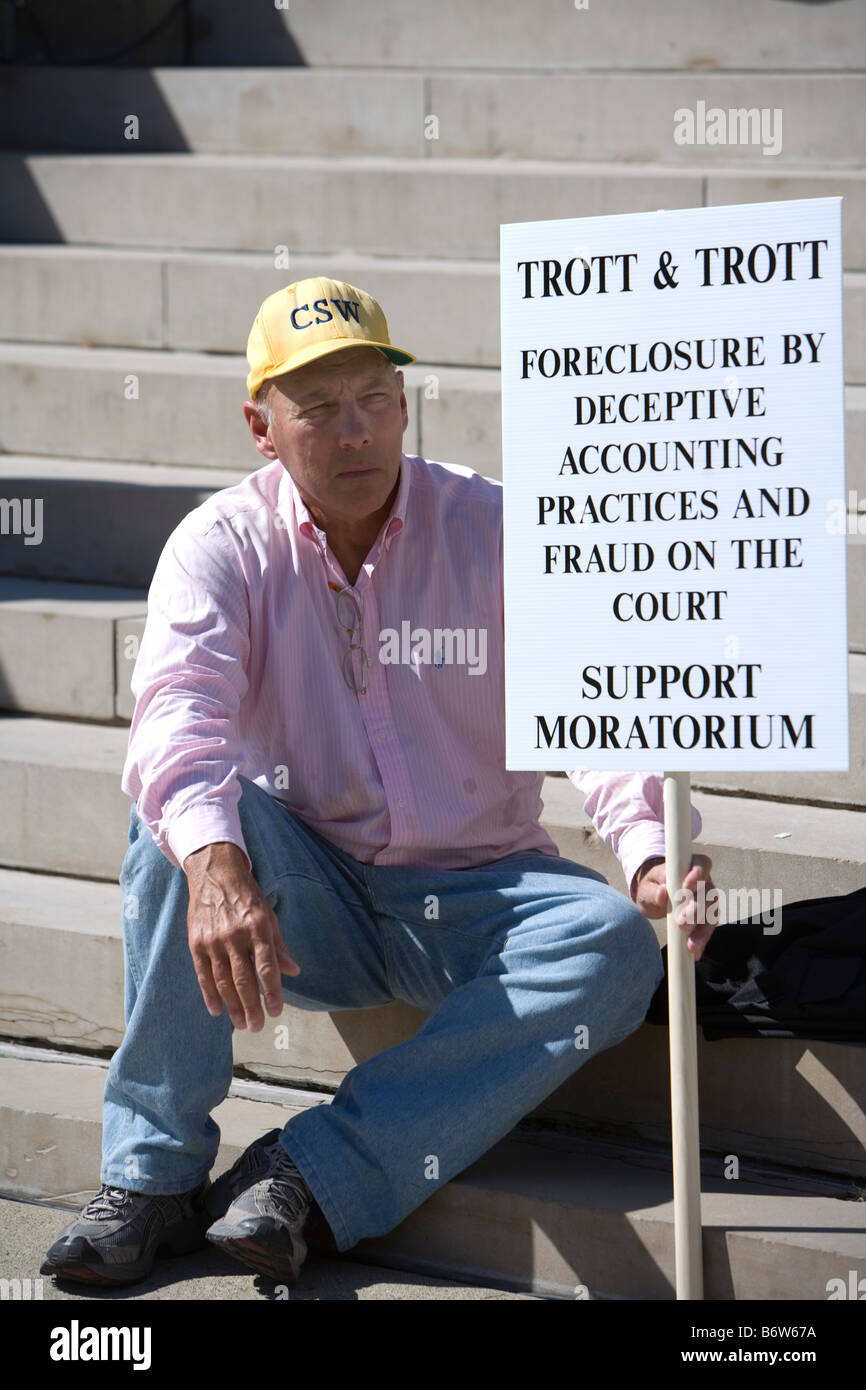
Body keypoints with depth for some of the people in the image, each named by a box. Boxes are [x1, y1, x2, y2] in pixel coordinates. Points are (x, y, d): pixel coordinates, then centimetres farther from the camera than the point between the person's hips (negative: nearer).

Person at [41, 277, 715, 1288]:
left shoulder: (497, 532, -5)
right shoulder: (222, 547, -7)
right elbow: (179, 711, -26)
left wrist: (649, 855, -37)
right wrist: (215, 864, -48)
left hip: (475, 894, 1)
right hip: (310, 909, 0)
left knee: (615, 944, -30)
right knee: (185, 812, -30)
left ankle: (311, 1170, -32)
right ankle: (152, 1175, -27)